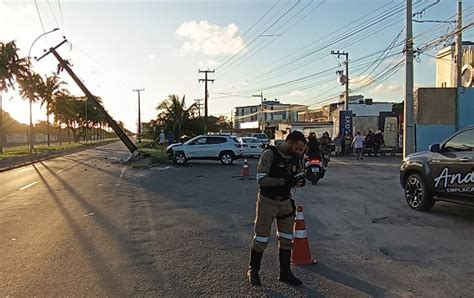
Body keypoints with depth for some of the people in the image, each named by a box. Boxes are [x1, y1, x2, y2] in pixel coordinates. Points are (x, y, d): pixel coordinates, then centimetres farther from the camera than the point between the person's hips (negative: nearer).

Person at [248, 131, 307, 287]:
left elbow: (297, 176, 9)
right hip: (267, 201, -6)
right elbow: (261, 179, -24)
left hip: (285, 201, 6)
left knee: (287, 238, 11)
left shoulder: (296, 158, 1)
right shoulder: (269, 154, -18)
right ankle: (253, 271, 24)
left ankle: (285, 273, 27)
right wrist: (285, 181, -31)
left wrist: (300, 180, -16)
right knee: (261, 237, 4)